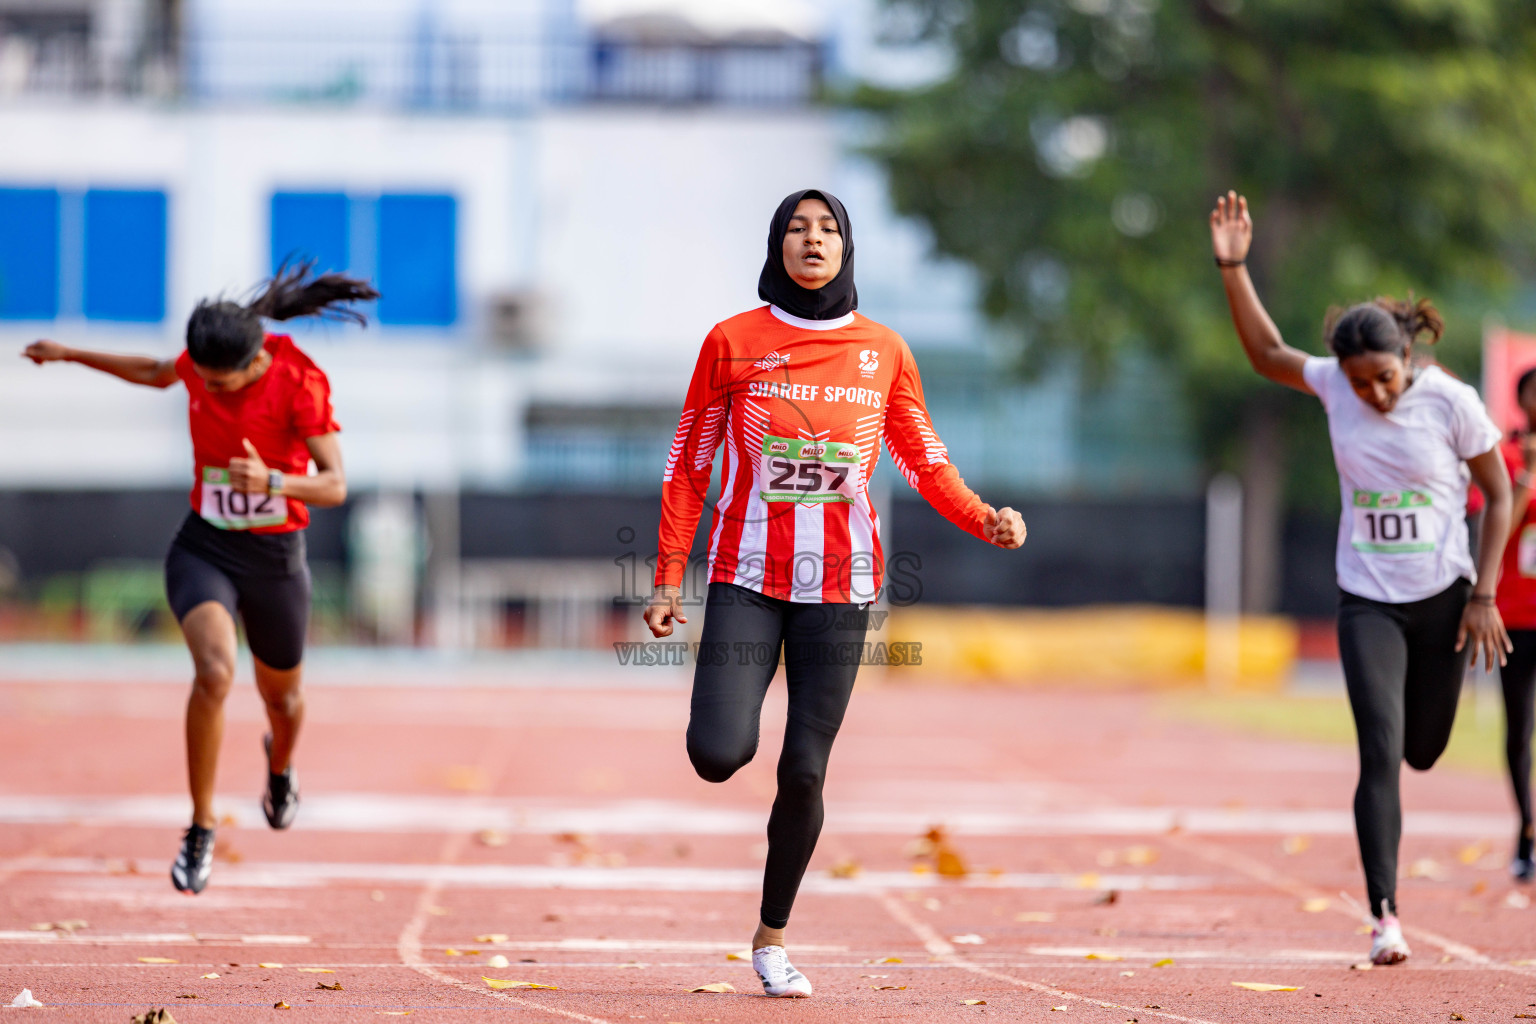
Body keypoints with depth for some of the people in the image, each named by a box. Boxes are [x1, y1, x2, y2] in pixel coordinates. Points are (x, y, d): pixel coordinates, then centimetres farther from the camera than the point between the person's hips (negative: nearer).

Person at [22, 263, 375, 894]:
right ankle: (201, 831, -15)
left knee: (282, 696, 20)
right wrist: (71, 355, 17)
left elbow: (334, 486, -24)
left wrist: (273, 481, -42)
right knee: (215, 673, -27)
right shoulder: (202, 361, -10)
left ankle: (280, 766, 60)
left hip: (275, 558, -1)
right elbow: (157, 374, 15)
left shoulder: (301, 383, -21)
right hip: (203, 550, 1)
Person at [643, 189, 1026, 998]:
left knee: (804, 772, -1)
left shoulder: (883, 351, 6)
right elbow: (688, 465, 4)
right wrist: (669, 579, -1)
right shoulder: (734, 341, 1)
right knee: (720, 756, -17)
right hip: (748, 576, -1)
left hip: (840, 583, 2)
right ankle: (720, 710, 23)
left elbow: (923, 461, 10)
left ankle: (771, 937, 16)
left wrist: (983, 518, -9)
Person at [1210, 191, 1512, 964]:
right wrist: (1234, 266, -2)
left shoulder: (1451, 401, -12)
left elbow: (1498, 495, -3)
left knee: (1422, 752, 11)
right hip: (1367, 602, 0)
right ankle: (1384, 914, -13)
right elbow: (1266, 353, 9)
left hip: (1443, 597, 0)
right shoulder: (1334, 385, -6)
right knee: (1380, 753, -13)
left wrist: (1484, 597, -6)